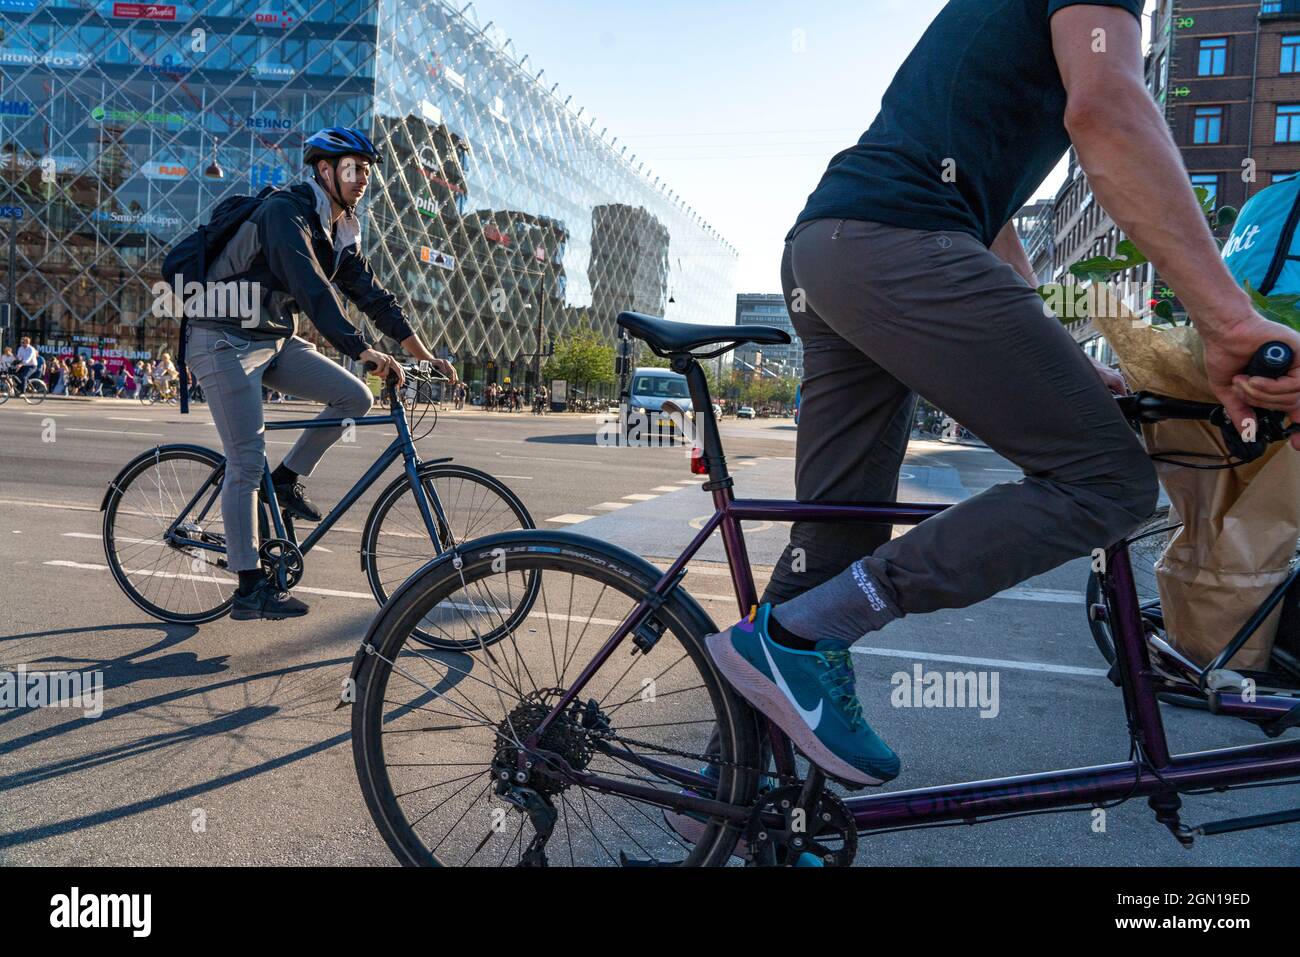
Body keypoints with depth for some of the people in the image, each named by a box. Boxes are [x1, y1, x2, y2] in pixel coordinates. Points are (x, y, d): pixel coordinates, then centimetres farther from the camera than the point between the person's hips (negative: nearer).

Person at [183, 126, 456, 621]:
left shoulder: (341, 231, 8)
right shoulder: (285, 213, -19)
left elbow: (372, 294, 7)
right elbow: (313, 289, -33)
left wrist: (424, 355, 0)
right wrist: (363, 351, -42)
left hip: (275, 340, 8)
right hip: (226, 341, -8)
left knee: (355, 397, -9)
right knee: (247, 461, -10)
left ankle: (289, 479, 8)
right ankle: (250, 589, -4)